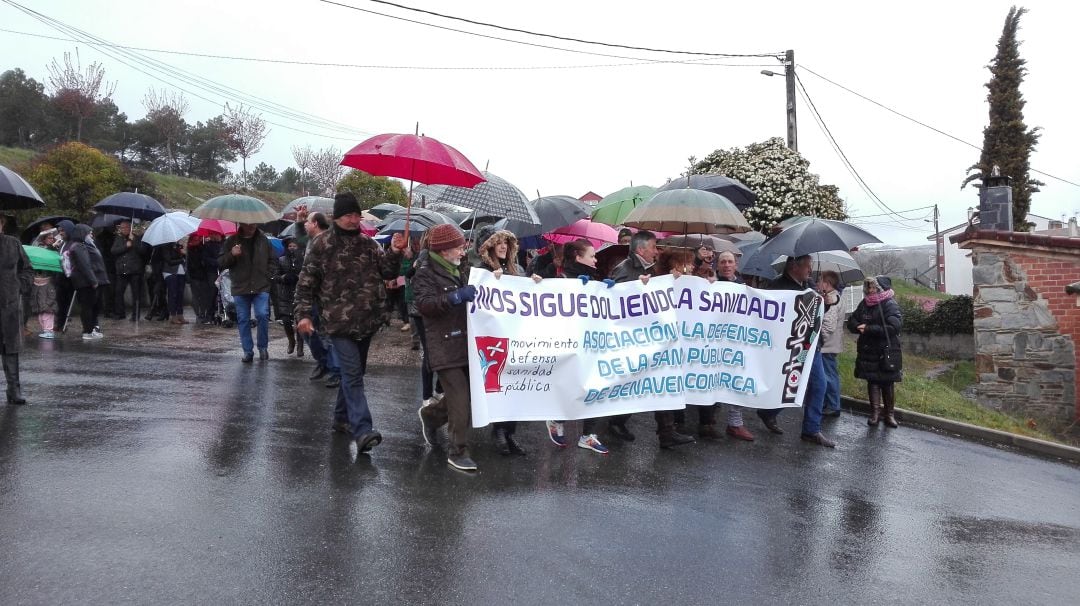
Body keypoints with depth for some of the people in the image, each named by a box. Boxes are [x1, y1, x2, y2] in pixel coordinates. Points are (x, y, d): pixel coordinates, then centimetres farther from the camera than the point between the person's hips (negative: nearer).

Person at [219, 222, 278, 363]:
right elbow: (220, 263, 3)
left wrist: (268, 276, 1)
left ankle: (263, 347, 5)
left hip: (261, 288, -1)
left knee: (262, 315, -13)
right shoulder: (232, 241, 5)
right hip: (240, 288, 1)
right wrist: (232, 255, -15)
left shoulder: (263, 240, 6)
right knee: (243, 320, 4)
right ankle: (247, 351, 13)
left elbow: (273, 261, 15)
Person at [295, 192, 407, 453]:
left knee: (354, 372, 15)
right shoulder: (321, 245, -3)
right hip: (340, 322, -5)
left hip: (367, 321, 5)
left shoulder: (368, 243, 9)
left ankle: (342, 417, 32)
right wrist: (303, 314, -10)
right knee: (353, 374, -12)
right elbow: (306, 282, -2)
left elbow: (388, 273, 5)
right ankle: (362, 430, -17)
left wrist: (394, 253, -12)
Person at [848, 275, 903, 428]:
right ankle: (875, 412, 12)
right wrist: (859, 327, -12)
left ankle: (889, 414, 14)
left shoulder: (890, 305, -9)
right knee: (872, 381, 6)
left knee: (888, 383, 5)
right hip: (868, 351, 5)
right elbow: (851, 321, 11)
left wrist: (869, 329, -21)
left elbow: (893, 327, -21)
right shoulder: (864, 303, 8)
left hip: (887, 352, -5)